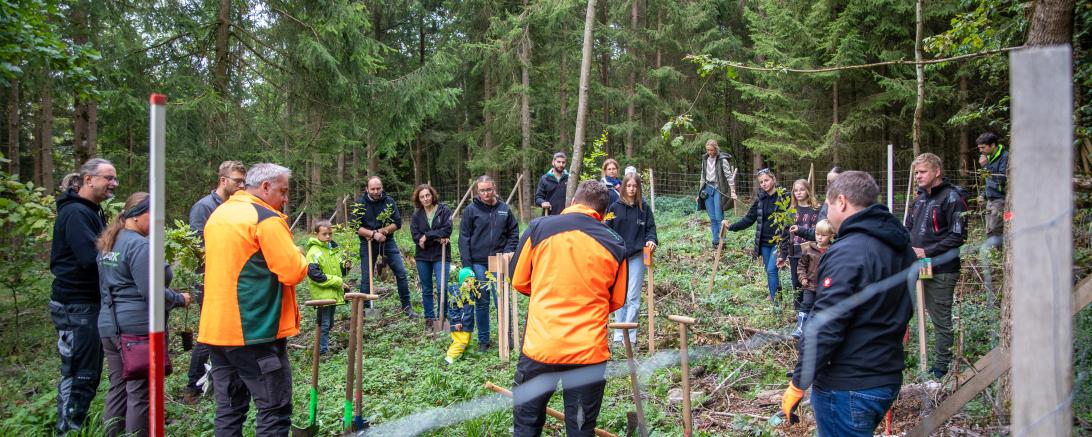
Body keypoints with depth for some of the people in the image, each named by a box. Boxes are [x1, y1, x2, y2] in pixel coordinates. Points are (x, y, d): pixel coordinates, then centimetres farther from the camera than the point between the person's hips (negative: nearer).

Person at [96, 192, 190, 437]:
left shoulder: (107, 245, 14)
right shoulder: (139, 245, -16)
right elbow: (152, 292, -21)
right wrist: (181, 299, -6)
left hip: (109, 325, 9)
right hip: (138, 327, -9)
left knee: (118, 387, 15)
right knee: (140, 392, 1)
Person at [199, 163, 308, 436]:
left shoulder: (218, 215, 14)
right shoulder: (267, 218, -13)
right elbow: (293, 273, -18)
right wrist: (297, 255, 3)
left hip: (216, 329, 8)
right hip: (256, 332, -8)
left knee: (229, 409, 14)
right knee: (275, 411, 0)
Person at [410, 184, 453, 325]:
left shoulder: (444, 210, -2)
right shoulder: (416, 216, 5)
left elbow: (447, 230, -13)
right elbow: (416, 237, -6)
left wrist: (427, 237, -15)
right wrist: (437, 239, -16)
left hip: (441, 255, -3)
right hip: (422, 257, 3)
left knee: (442, 288, -10)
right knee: (426, 290, 11)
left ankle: (442, 317, 4)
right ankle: (429, 317, 23)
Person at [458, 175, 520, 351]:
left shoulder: (504, 209, 5)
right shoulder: (471, 210, -1)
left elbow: (514, 232, 12)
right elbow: (464, 238, -2)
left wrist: (508, 251, -3)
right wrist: (466, 264, -7)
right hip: (478, 264, -1)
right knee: (481, 302, 7)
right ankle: (483, 340, 18)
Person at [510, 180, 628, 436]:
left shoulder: (539, 228, -3)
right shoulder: (616, 244, 0)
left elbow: (519, 281, 6)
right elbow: (617, 301, 9)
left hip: (539, 346, 0)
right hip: (589, 351, 1)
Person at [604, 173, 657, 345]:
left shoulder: (644, 208, 2)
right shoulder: (615, 207, 1)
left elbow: (651, 228, 5)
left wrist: (651, 240, -15)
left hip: (637, 256, -1)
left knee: (633, 298, -3)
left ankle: (629, 336, 3)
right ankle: (618, 335, 18)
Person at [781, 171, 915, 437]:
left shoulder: (848, 253, -21)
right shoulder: (902, 248, 7)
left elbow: (824, 328, -24)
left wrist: (797, 385, -17)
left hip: (847, 388, -9)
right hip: (889, 380, 9)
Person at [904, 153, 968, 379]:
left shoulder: (951, 197, -12)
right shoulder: (920, 198, 13)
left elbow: (958, 236, -18)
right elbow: (909, 227, 23)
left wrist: (927, 252, -18)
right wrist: (909, 248, 4)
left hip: (942, 270, -8)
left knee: (941, 319, 2)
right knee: (934, 316, 15)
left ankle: (941, 366, 12)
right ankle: (939, 360, 27)